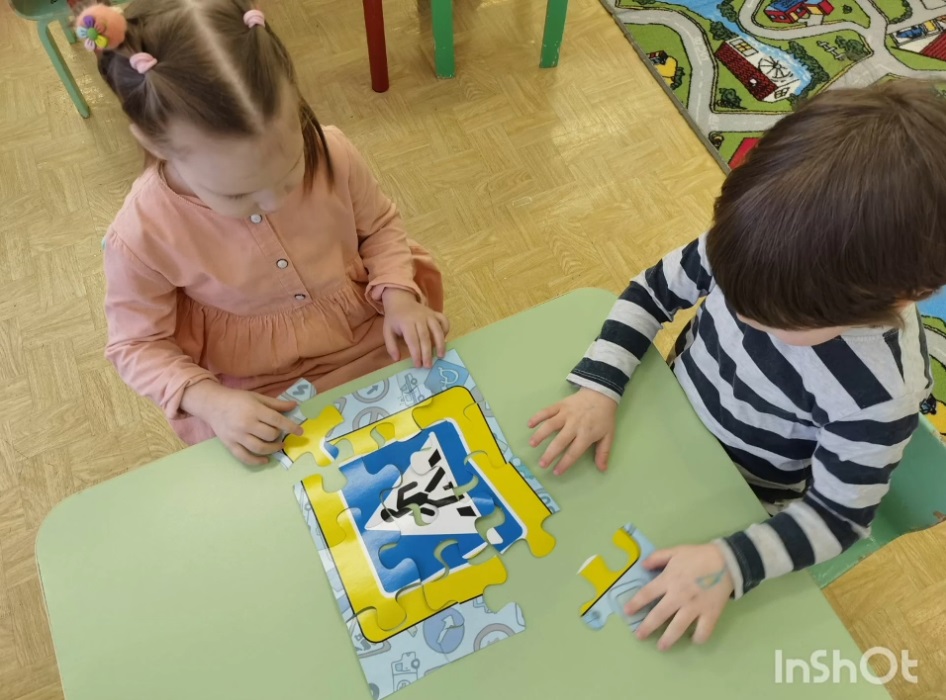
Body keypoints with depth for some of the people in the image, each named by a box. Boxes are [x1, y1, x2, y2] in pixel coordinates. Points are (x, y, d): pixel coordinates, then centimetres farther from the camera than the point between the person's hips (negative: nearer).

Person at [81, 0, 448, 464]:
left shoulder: (330, 153, -19)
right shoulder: (142, 235, -23)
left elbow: (379, 225, 0)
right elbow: (137, 345, -8)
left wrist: (399, 297, -17)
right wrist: (211, 403, -24)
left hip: (376, 345, 1)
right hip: (255, 396, 0)